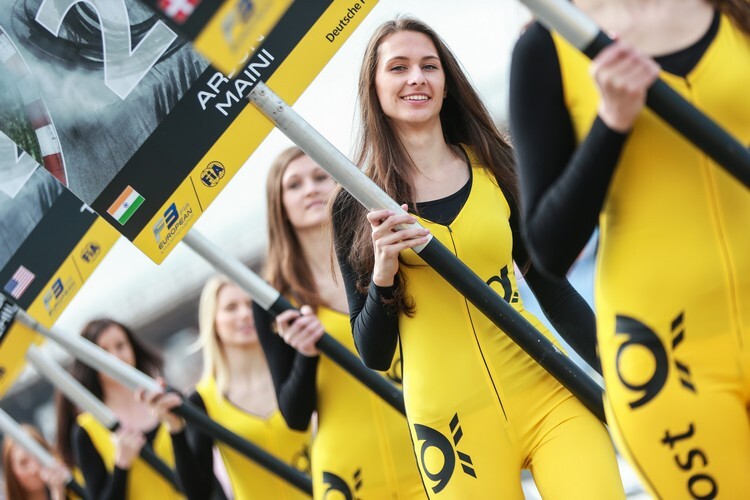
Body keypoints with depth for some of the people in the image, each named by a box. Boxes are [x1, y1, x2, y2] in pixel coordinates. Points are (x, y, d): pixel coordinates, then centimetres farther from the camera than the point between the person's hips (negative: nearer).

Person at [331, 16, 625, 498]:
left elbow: (553, 288, 14)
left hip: (548, 392, 1)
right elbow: (373, 355, 5)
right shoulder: (357, 206, 3)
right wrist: (383, 274, -13)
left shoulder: (497, 167, 7)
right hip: (451, 418, -1)